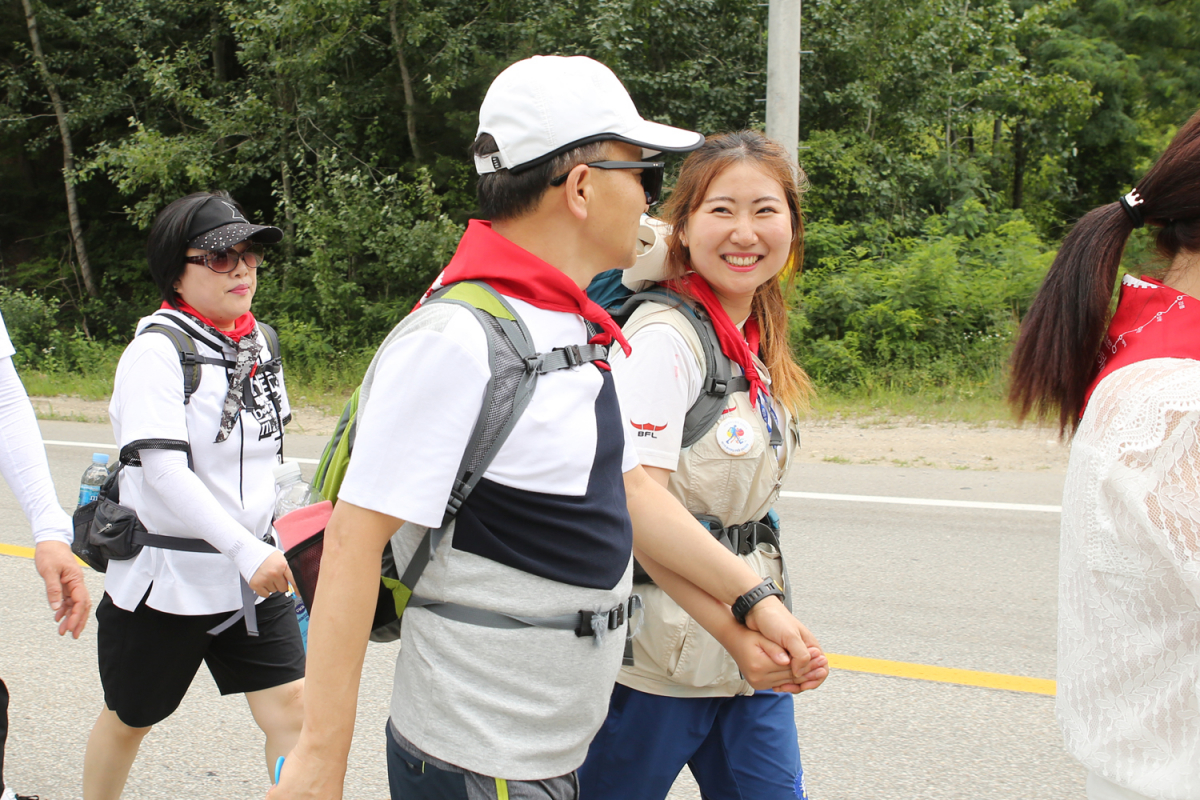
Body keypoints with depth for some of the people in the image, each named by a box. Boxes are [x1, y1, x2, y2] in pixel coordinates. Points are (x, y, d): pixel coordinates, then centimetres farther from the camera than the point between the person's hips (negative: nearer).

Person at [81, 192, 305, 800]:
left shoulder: (258, 342, 5)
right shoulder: (156, 350, -16)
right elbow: (163, 471, -26)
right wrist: (247, 551, -30)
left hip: (252, 572, 5)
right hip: (165, 579, -5)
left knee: (289, 707, -2)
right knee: (129, 719, 15)